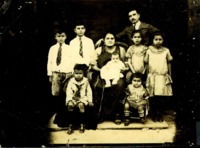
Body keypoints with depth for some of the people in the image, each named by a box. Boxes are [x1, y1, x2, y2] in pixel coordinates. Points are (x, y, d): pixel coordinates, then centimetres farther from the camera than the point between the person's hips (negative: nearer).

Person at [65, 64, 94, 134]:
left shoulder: (85, 81, 4)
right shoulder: (71, 81, 1)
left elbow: (89, 91, 8)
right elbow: (69, 92, -3)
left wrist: (90, 101, 2)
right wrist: (68, 100, -17)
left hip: (83, 98, -1)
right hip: (73, 98, 1)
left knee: (81, 105, -35)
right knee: (70, 105, -32)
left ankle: (82, 124, -19)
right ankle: (71, 124, -21)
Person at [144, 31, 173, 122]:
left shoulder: (166, 51, 5)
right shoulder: (149, 51, 3)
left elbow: (169, 64, 11)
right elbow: (146, 64, 7)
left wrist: (170, 76, 12)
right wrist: (147, 76, 5)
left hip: (163, 77, 1)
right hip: (152, 77, -1)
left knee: (162, 98, -2)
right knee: (153, 97, -2)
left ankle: (160, 115, 10)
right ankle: (154, 115, 9)